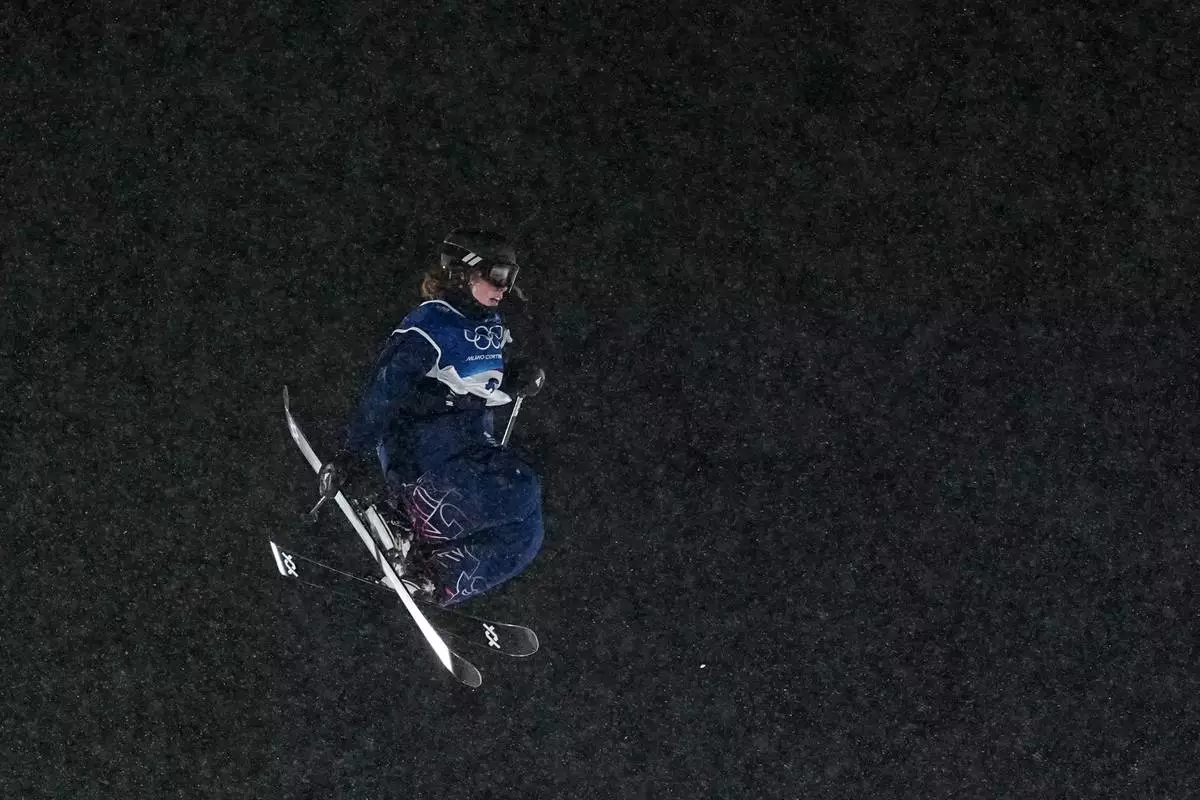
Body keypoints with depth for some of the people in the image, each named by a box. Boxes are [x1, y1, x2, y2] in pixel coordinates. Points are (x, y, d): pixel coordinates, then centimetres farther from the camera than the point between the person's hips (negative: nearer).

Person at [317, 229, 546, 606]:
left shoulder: (491, 324, 12)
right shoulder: (430, 326, -14)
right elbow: (384, 389, -19)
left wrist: (518, 379, 2)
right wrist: (354, 454, -27)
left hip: (473, 441, 9)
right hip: (421, 439, -8)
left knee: (525, 533, -3)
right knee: (519, 492, -29)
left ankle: (438, 582, -4)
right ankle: (410, 512, -16)